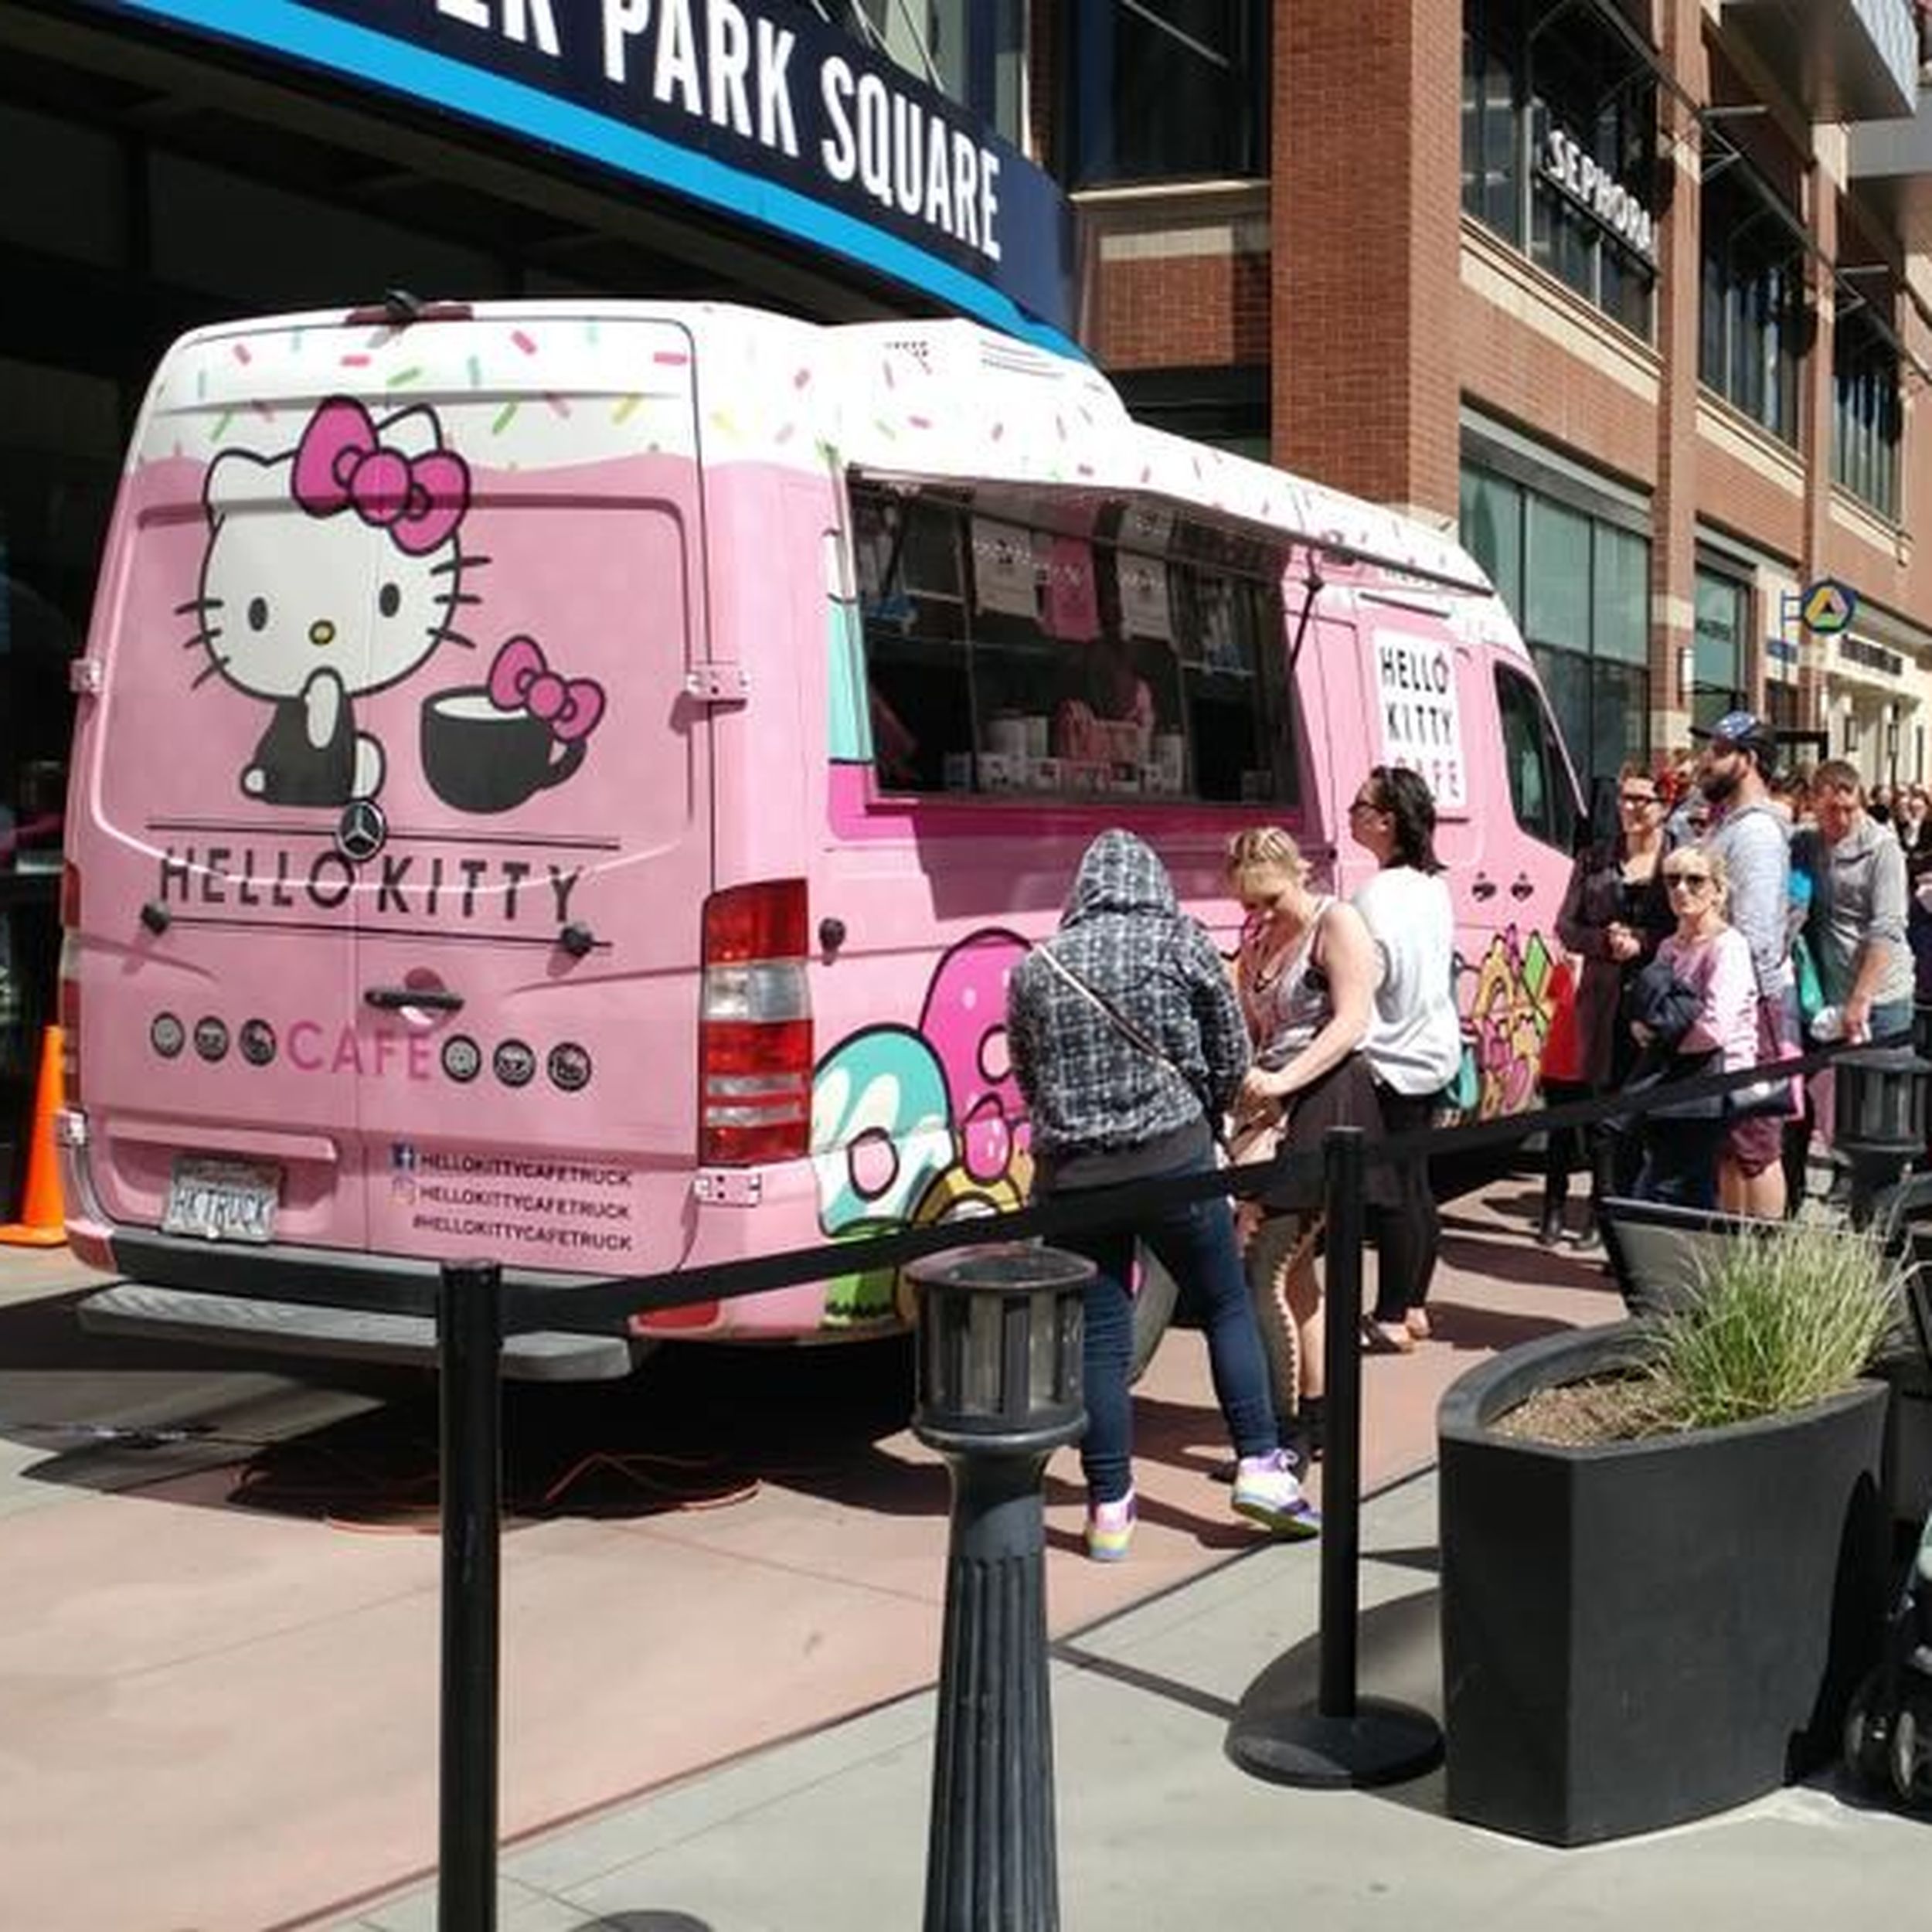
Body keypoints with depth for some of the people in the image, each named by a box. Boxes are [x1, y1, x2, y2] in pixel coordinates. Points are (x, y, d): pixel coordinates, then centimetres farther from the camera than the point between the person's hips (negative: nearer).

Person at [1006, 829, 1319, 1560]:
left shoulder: (1035, 968, 6)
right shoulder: (1181, 944, -1)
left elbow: (1027, 1081, 10)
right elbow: (1232, 1058, 5)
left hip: (1068, 1173, 2)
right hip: (1172, 1157, -2)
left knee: (1097, 1337, 6)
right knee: (1227, 1308, 14)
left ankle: (1109, 1507, 11)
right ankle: (1260, 1465, 13)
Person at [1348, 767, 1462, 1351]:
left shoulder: (1379, 898, -20)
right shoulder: (1433, 886, 8)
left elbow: (1359, 986, -23)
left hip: (1392, 1062, -9)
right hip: (1434, 1052, 9)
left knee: (1396, 1191, -3)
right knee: (1416, 1183, 15)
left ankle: (1392, 1318, 4)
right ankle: (1414, 1306, 23)